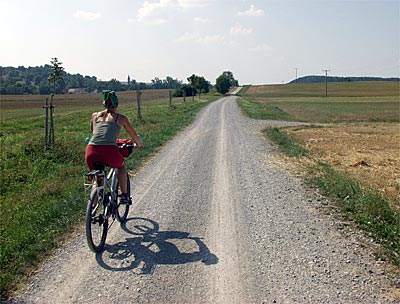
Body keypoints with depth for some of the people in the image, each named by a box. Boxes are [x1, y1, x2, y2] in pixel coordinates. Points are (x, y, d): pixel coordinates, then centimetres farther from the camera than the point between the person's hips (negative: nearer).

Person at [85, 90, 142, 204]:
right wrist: (139, 144, 45)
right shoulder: (121, 118, 14)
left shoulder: (95, 115, 21)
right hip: (109, 151, -2)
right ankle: (124, 196, 29)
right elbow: (134, 135, 25)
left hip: (91, 152, 3)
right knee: (121, 166, 31)